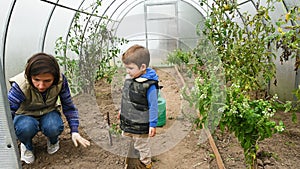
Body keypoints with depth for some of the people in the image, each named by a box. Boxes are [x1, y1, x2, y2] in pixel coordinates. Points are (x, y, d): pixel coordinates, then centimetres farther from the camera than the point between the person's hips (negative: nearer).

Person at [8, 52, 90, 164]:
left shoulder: (60, 81, -26)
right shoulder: (20, 86, -33)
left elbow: (68, 107, -12)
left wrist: (74, 132, -13)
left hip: (48, 113, 1)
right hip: (26, 116, -1)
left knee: (53, 128, -34)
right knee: (26, 127, -37)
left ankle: (53, 141, 5)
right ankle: (27, 146, 0)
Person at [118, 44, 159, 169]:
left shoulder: (149, 85, -26)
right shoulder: (129, 78, -3)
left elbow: (153, 106, -20)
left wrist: (153, 124, -16)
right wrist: (121, 111, 21)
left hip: (140, 125, -7)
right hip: (127, 121, 7)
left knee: (141, 145, 14)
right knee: (131, 142, 24)